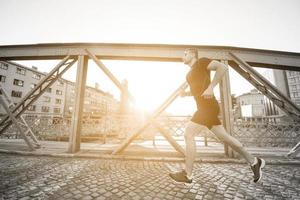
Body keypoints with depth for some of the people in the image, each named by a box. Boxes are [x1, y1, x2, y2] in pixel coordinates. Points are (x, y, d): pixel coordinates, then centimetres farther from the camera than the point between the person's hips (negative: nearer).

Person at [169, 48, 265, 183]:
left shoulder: (201, 62, 0)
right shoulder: (190, 73, 25)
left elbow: (223, 67, -14)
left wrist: (211, 87, -21)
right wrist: (185, 93, 17)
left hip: (208, 107, -10)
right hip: (204, 108, 10)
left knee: (188, 134, -12)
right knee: (224, 137, 13)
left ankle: (187, 175, -1)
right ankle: (253, 161, 28)